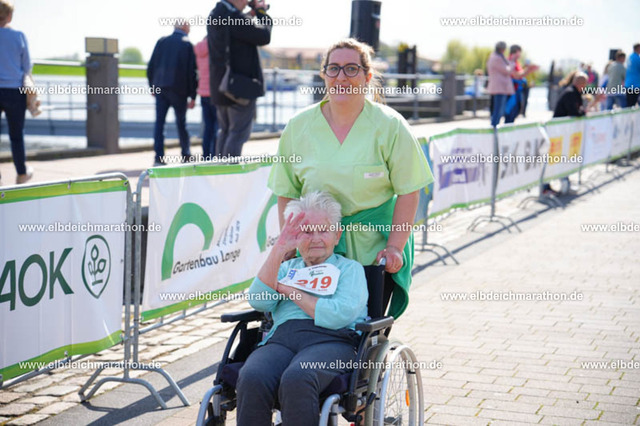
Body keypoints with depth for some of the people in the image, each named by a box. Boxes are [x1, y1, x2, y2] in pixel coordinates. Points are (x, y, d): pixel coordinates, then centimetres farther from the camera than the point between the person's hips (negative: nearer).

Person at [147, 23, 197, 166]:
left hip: (160, 88, 3)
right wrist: (192, 96, -1)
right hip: (179, 89, -3)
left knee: (159, 122, 1)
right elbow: (191, 72, -5)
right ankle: (186, 155, 19)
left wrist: (152, 86, 18)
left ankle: (159, 157, -6)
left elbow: (151, 67, 8)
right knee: (181, 123, 9)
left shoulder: (161, 41, 7)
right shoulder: (187, 45, -2)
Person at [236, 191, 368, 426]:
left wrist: (290, 291, 7)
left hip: (331, 341, -3)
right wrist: (279, 249, 4)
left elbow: (338, 315, -2)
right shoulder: (287, 268, 30)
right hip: (281, 338, 3)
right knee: (251, 379, -33)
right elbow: (258, 301, 9)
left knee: (296, 378, -39)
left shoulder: (350, 268, 19)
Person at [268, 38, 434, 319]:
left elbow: (408, 193, -4)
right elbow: (286, 194, 8)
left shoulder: (389, 126, -3)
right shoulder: (298, 127, 4)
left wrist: (394, 247, -11)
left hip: (373, 243, -2)